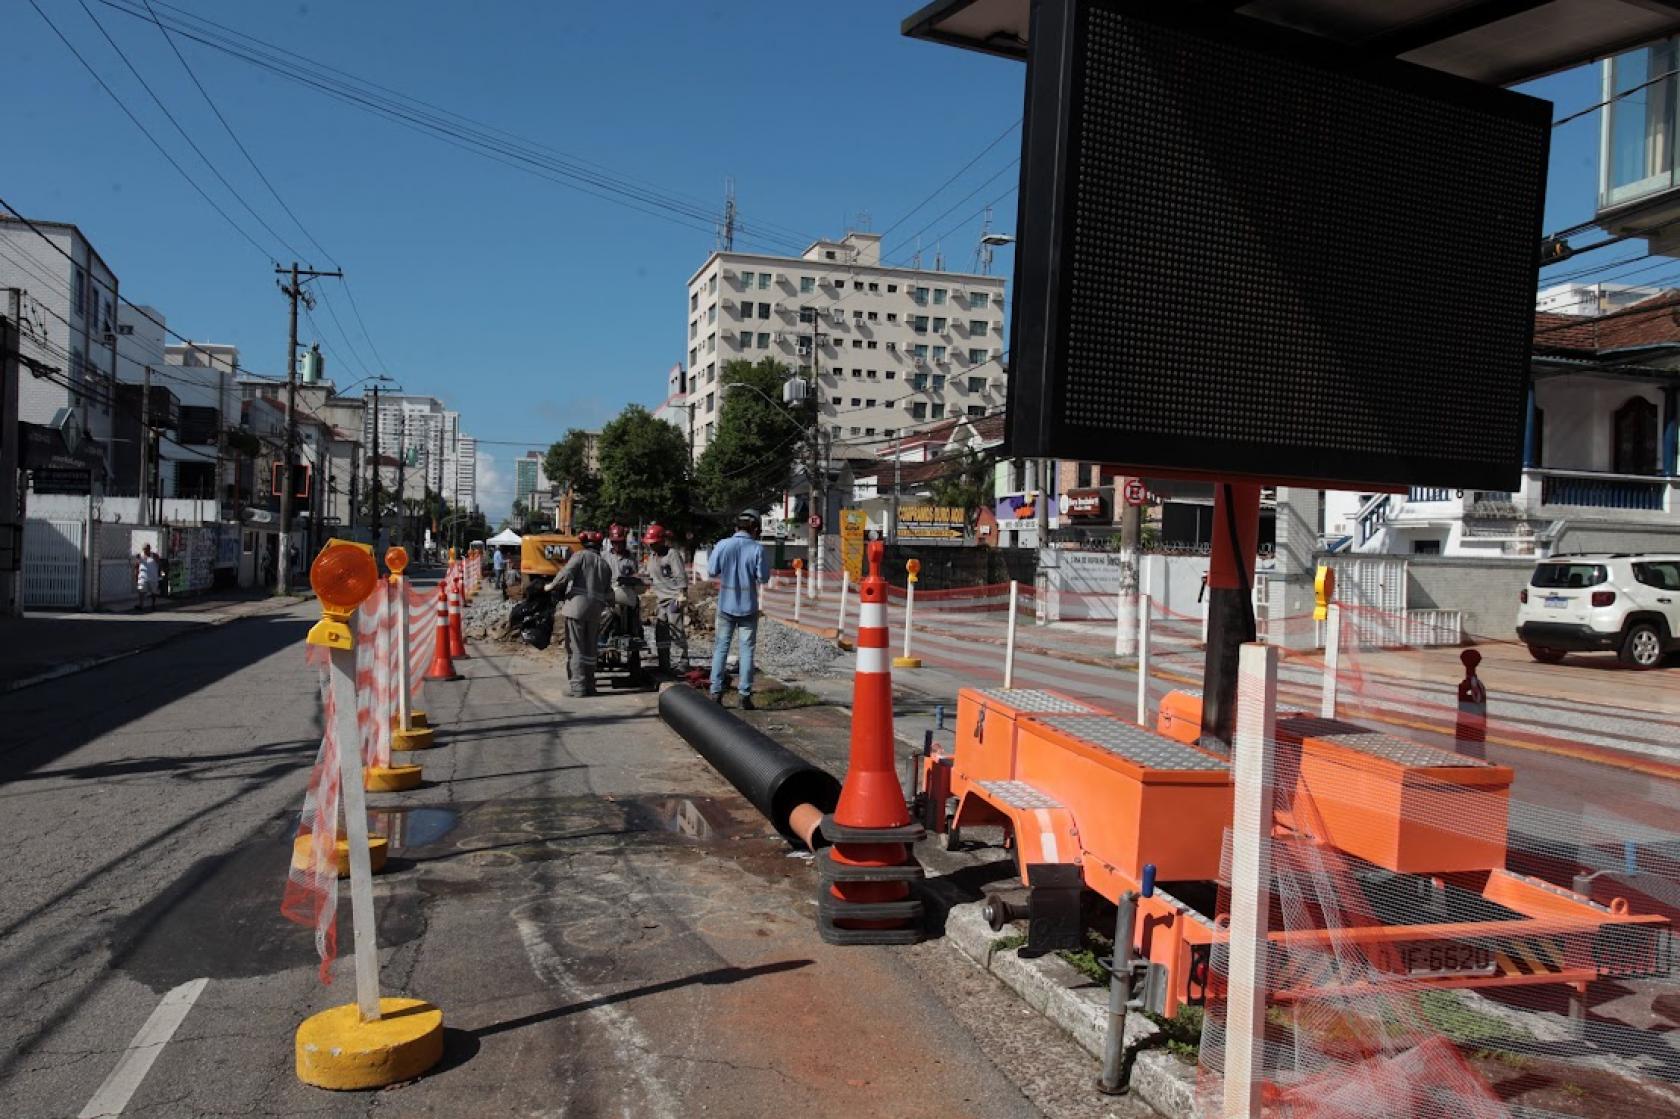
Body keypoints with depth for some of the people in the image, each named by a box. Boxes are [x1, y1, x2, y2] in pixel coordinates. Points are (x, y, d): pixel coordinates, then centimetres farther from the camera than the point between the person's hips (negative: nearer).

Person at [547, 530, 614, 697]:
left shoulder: (581, 555, 2)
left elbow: (566, 573, -13)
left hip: (577, 606, -5)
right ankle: (590, 686, 19)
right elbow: (608, 593, 15)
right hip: (595, 609, 5)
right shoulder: (605, 564, 17)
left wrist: (552, 586, 1)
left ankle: (579, 686, -3)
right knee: (590, 649, 14)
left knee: (576, 648, -1)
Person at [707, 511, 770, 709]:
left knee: (721, 648, 11)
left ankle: (716, 692, 9)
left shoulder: (723, 546, -6)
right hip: (748, 607, -1)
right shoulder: (757, 549, -11)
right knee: (747, 650, 6)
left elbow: (711, 572, -1)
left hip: (726, 605, 1)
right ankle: (745, 695, 5)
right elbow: (763, 577, -9)